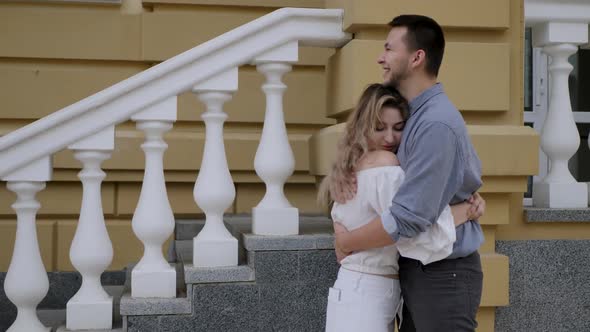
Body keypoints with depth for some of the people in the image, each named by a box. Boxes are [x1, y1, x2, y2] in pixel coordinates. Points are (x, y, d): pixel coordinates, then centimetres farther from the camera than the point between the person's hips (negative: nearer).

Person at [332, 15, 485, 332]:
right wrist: (345, 172, -3)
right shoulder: (411, 115, 8)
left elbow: (407, 219, -27)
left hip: (443, 275, -9)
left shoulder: (435, 124, -23)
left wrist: (345, 241, -11)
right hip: (414, 269, 9)